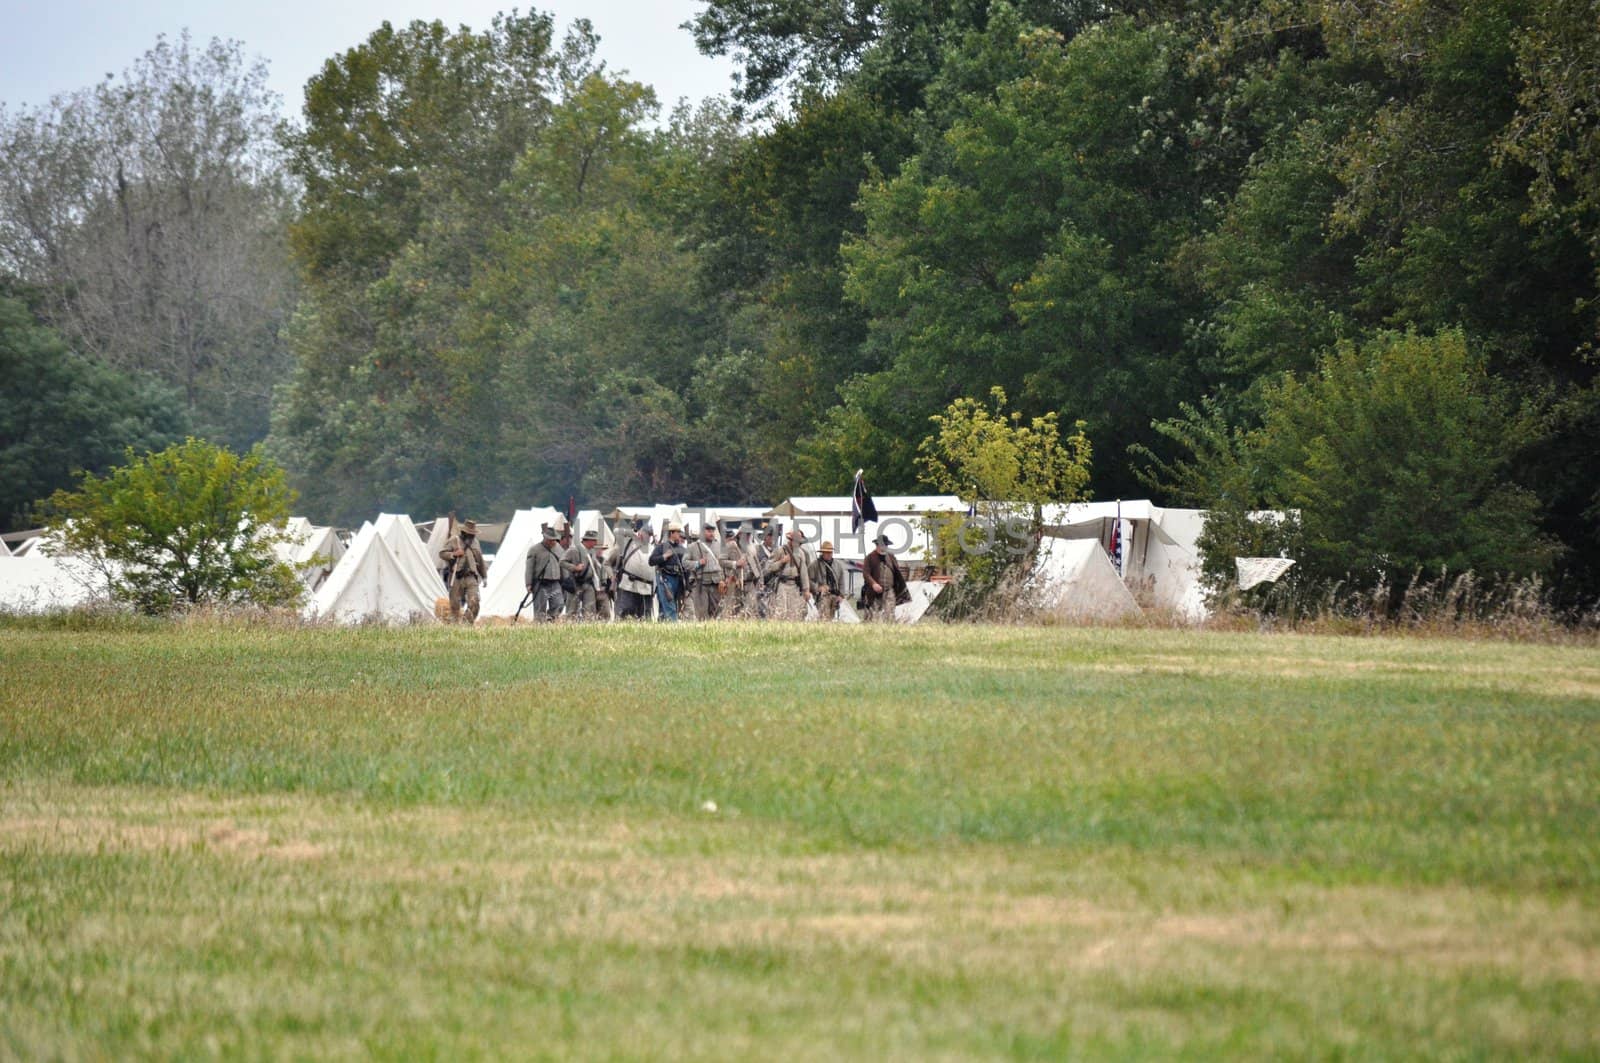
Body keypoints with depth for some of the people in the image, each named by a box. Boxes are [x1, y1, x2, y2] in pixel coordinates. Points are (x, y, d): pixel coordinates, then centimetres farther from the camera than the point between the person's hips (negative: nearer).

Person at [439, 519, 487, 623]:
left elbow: (480, 560, 23)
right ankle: (455, 623, 9)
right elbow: (442, 553, -1)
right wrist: (454, 554, -18)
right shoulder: (454, 540, 0)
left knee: (474, 602, -12)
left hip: (471, 577, 3)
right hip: (456, 577, -3)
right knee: (455, 603, 0)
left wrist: (484, 576, 26)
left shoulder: (474, 541, 14)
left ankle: (471, 622, -3)